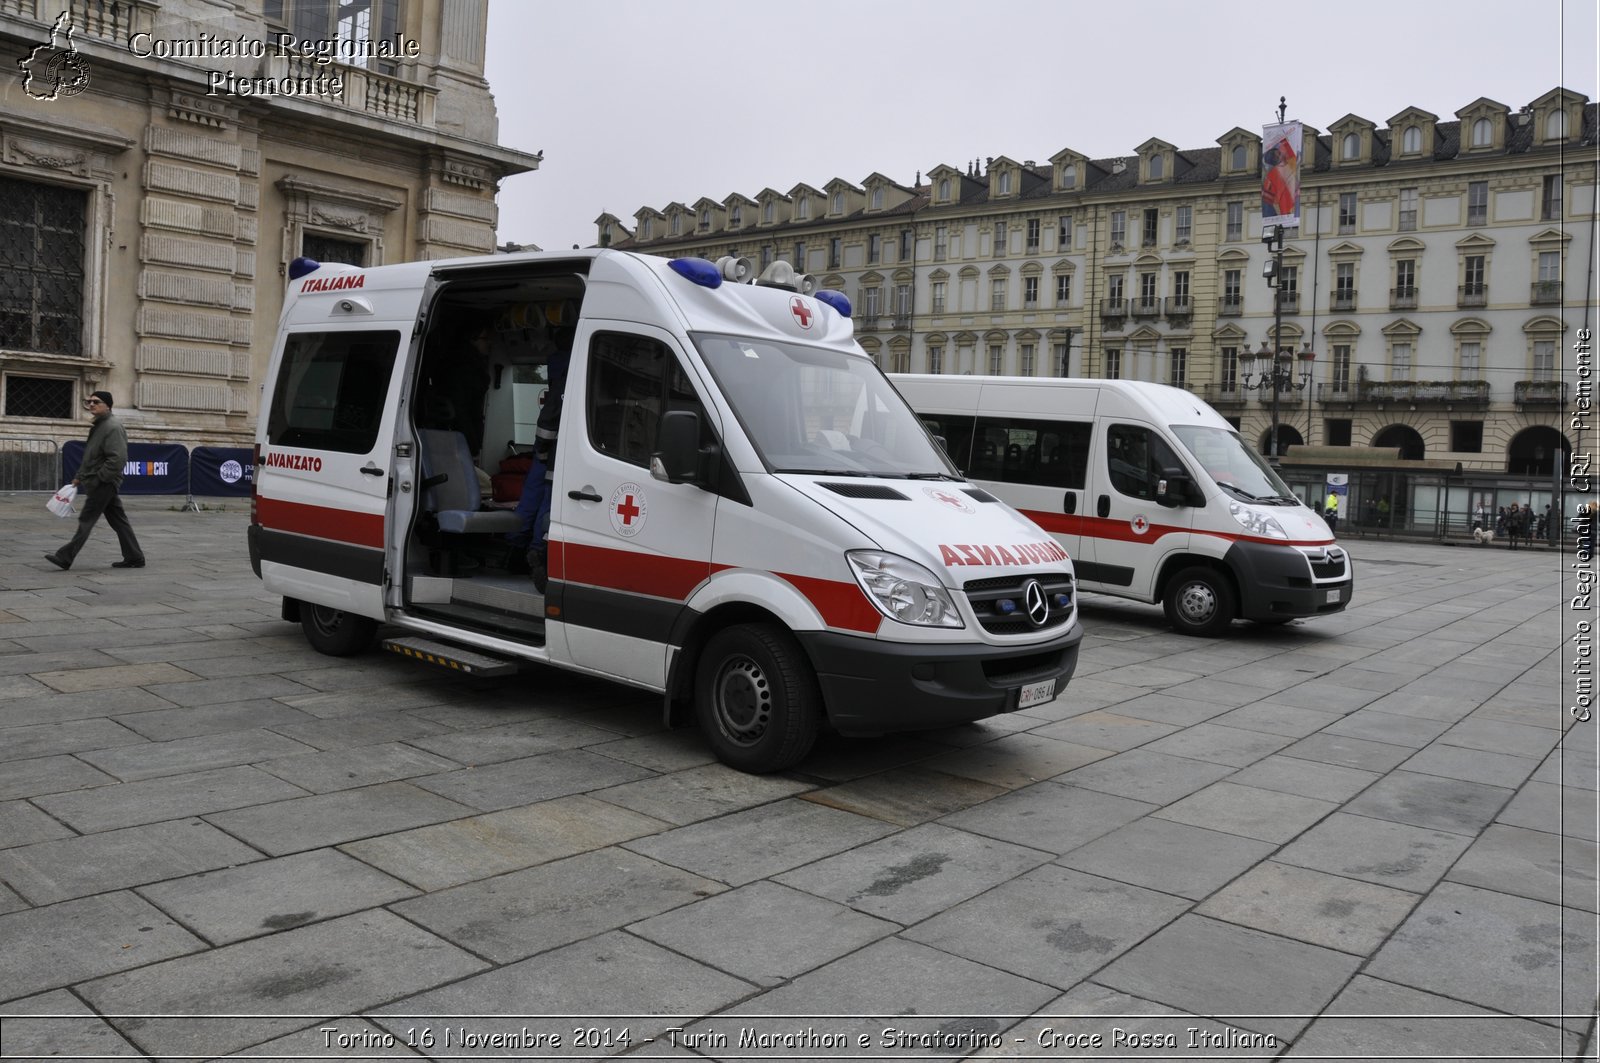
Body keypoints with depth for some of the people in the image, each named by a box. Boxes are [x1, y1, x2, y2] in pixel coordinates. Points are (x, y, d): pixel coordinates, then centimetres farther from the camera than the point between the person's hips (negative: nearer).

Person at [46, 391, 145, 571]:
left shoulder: (113, 427, -15)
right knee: (118, 520, 10)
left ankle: (65, 557, -1)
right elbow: (90, 456, 25)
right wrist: (80, 476, 18)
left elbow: (117, 459, -24)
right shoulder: (98, 425, 17)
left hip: (104, 482, -10)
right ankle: (134, 558, 12)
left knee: (86, 519, -5)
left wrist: (96, 479, -20)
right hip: (102, 483, 10)